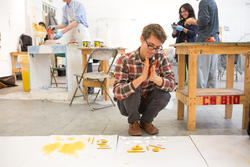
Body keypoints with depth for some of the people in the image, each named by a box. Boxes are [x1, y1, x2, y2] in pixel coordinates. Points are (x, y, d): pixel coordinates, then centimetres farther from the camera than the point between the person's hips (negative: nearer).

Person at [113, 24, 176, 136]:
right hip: (127, 104, -2)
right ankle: (133, 122, -3)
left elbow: (172, 84, -19)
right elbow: (117, 92, -33)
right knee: (134, 88, -32)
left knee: (165, 94, -25)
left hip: (147, 102, 3)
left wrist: (155, 78, -41)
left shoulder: (161, 58, -13)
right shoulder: (124, 60, -24)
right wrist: (141, 78, -48)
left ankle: (146, 121, 4)